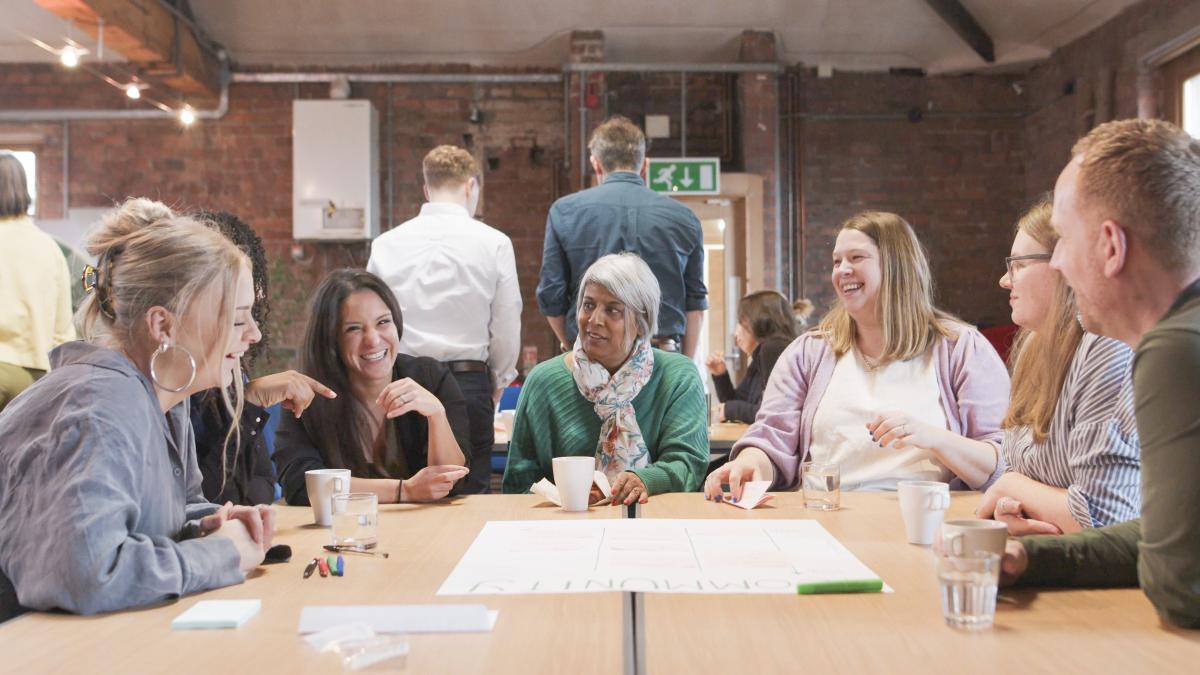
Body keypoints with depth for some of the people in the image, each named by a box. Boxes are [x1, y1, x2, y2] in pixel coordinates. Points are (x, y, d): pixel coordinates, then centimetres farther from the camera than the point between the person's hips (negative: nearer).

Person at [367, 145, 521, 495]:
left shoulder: (386, 244, 4)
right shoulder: (494, 243, -2)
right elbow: (507, 331, 1)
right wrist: (497, 382, 17)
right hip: (468, 384, -2)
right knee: (469, 499, 5)